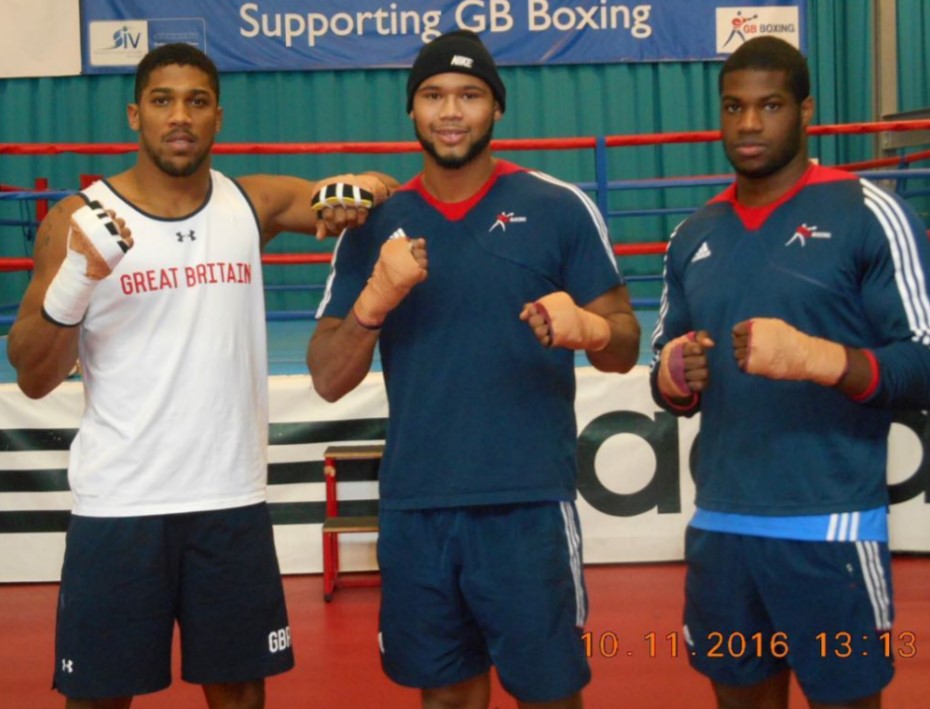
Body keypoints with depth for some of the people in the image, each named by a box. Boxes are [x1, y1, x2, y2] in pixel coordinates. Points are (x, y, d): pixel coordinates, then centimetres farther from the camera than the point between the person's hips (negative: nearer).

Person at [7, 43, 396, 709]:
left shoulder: (253, 204, 4)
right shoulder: (80, 220, -4)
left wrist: (351, 197, -18)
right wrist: (75, 280, -22)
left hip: (233, 501, 2)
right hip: (118, 506, -2)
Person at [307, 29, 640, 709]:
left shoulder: (560, 208, -1)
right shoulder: (375, 224, 6)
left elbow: (625, 344, 2)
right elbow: (329, 380, 5)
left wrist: (589, 328, -21)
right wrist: (374, 301, -14)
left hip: (528, 506, -3)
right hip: (414, 510, 3)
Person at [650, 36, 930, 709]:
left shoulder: (869, 214, -4)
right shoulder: (693, 236, 12)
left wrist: (816, 359, -26)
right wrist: (673, 379, -6)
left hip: (830, 528, -5)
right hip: (719, 528, 5)